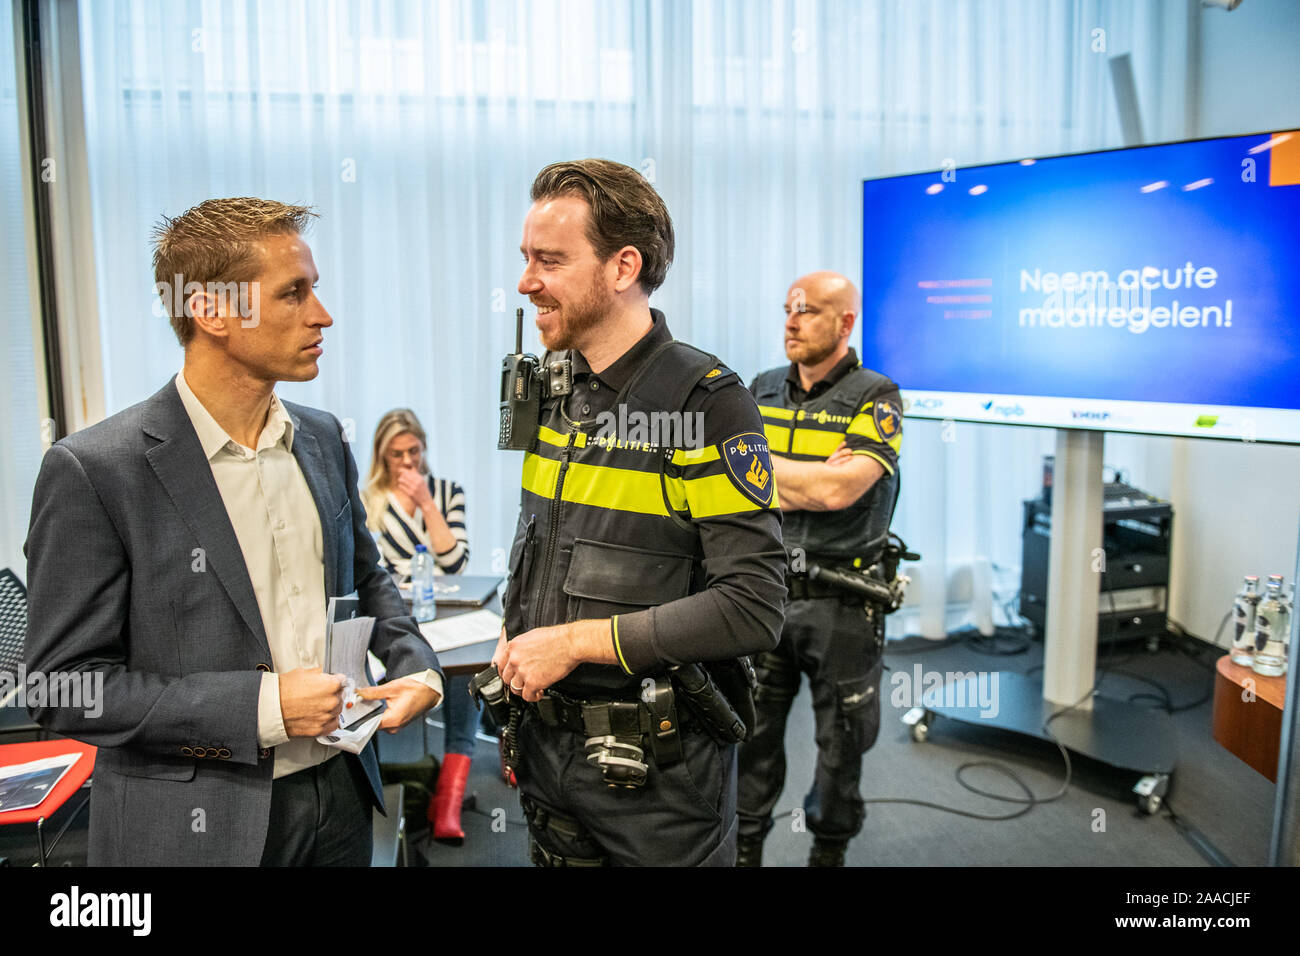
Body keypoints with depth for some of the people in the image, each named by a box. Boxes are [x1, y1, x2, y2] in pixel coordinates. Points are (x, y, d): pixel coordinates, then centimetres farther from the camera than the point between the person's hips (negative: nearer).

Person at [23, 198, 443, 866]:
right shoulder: (94, 471, -16)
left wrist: (416, 666, -3)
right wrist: (262, 706, -21)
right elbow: (65, 685, -15)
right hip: (196, 830, -5)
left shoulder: (323, 437, 3)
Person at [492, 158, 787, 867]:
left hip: (658, 765, -6)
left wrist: (574, 640, -20)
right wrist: (514, 634, 1)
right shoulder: (551, 389, 4)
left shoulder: (708, 402, -18)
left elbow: (751, 609, -23)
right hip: (546, 740, 6)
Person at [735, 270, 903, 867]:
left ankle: (829, 849, 34)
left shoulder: (875, 400, -8)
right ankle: (745, 849, 30)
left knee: (840, 740, 12)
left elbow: (838, 490, -21)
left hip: (840, 603, -3)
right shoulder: (762, 391, 8)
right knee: (751, 730, 12)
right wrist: (810, 480, -11)